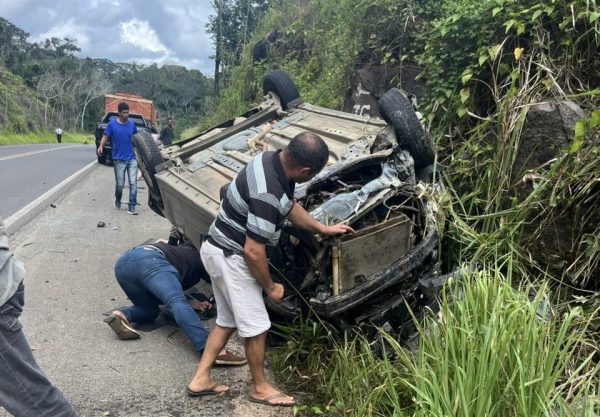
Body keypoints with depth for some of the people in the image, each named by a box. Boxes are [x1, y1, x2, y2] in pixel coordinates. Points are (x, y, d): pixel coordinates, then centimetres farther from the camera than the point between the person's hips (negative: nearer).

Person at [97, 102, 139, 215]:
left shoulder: (132, 124, 4)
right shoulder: (112, 124, -4)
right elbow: (105, 136, -3)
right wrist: (101, 146, -20)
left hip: (132, 159, 2)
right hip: (119, 160, -2)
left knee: (133, 183, -6)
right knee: (120, 184, 3)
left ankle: (132, 207, -2)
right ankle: (117, 200, 33)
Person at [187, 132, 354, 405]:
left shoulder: (272, 160, -3)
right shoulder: (267, 194, -33)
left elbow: (290, 206, 14)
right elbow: (253, 251, -27)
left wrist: (324, 229, 18)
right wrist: (270, 287, -11)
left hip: (219, 250, 10)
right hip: (230, 256, -10)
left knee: (227, 321, 21)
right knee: (256, 327, 6)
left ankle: (200, 380, 30)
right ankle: (260, 388, 25)